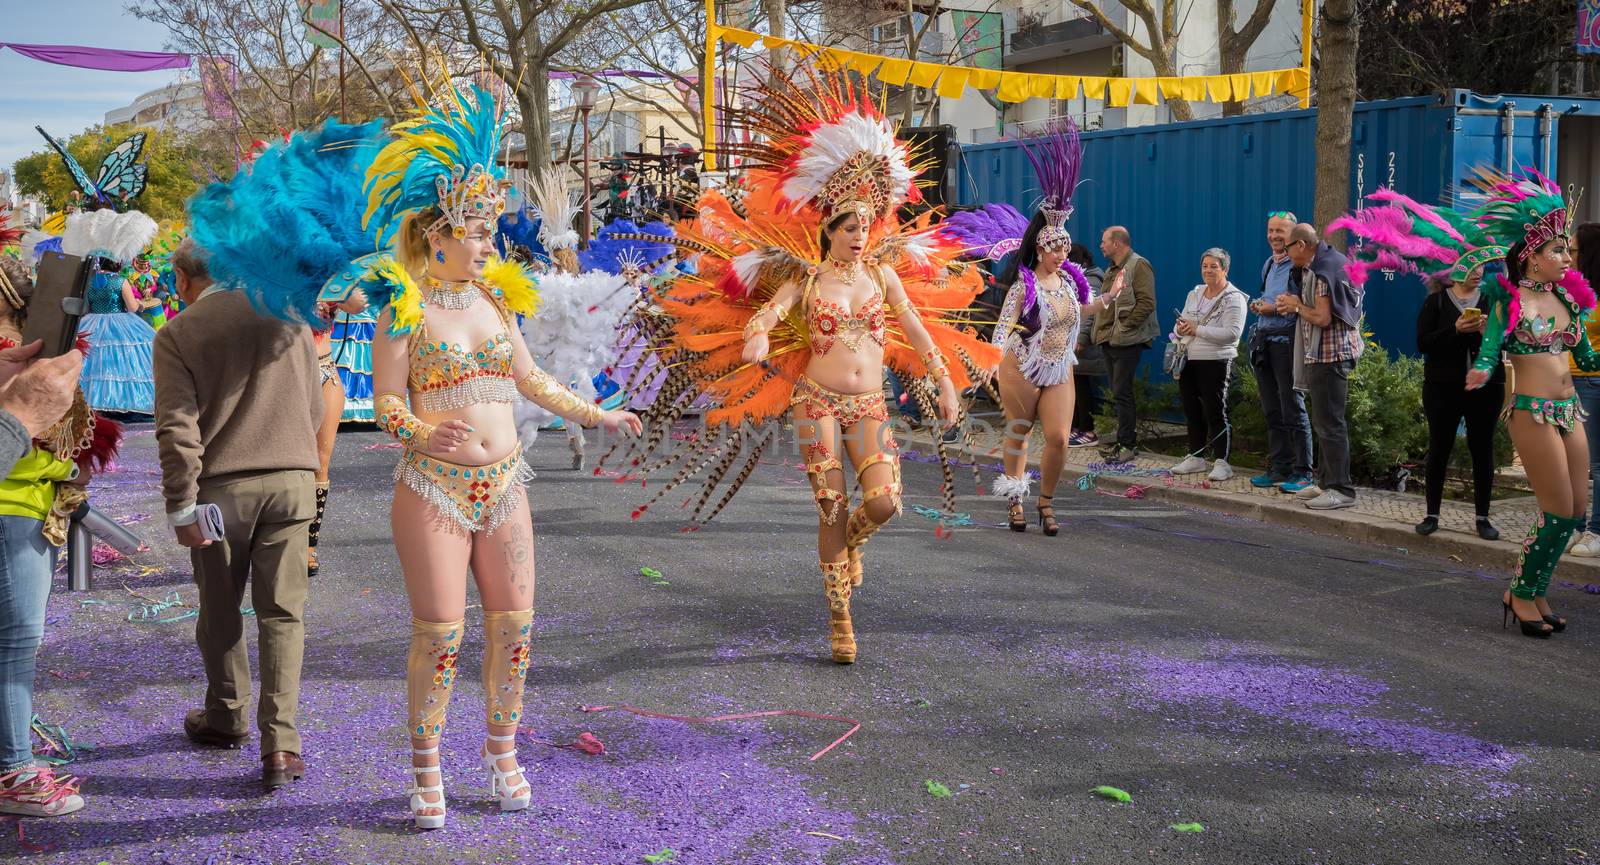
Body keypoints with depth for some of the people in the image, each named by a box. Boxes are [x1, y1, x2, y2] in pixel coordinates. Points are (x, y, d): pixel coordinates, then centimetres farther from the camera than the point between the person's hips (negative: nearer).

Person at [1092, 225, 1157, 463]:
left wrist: (1125, 325, -18)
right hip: (1110, 340, 9)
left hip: (1126, 341, -9)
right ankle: (1124, 441, 18)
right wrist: (1101, 329, 14)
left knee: (1122, 393, -9)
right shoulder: (1112, 270, 20)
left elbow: (1146, 302, -19)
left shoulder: (1138, 266, -10)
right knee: (1119, 393, 12)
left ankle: (1128, 445, -4)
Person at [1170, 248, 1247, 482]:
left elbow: (1232, 333, -19)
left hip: (1216, 363, -7)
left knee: (1215, 412, -6)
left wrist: (1197, 330, -18)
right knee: (1192, 411, 11)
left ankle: (1221, 462, 0)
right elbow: (1181, 326, 18)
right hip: (1190, 362, 7)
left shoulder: (1234, 298, -7)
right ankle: (1195, 458, 22)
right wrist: (1181, 329, -7)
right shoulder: (1195, 294, 15)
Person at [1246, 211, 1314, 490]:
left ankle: (1302, 471, 0)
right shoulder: (1268, 265, 18)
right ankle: (1279, 468, 18)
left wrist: (1276, 309, -18)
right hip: (1263, 341, 9)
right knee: (1272, 411, 11)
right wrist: (1259, 305, 11)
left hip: (1286, 342, -9)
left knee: (1293, 410, -5)